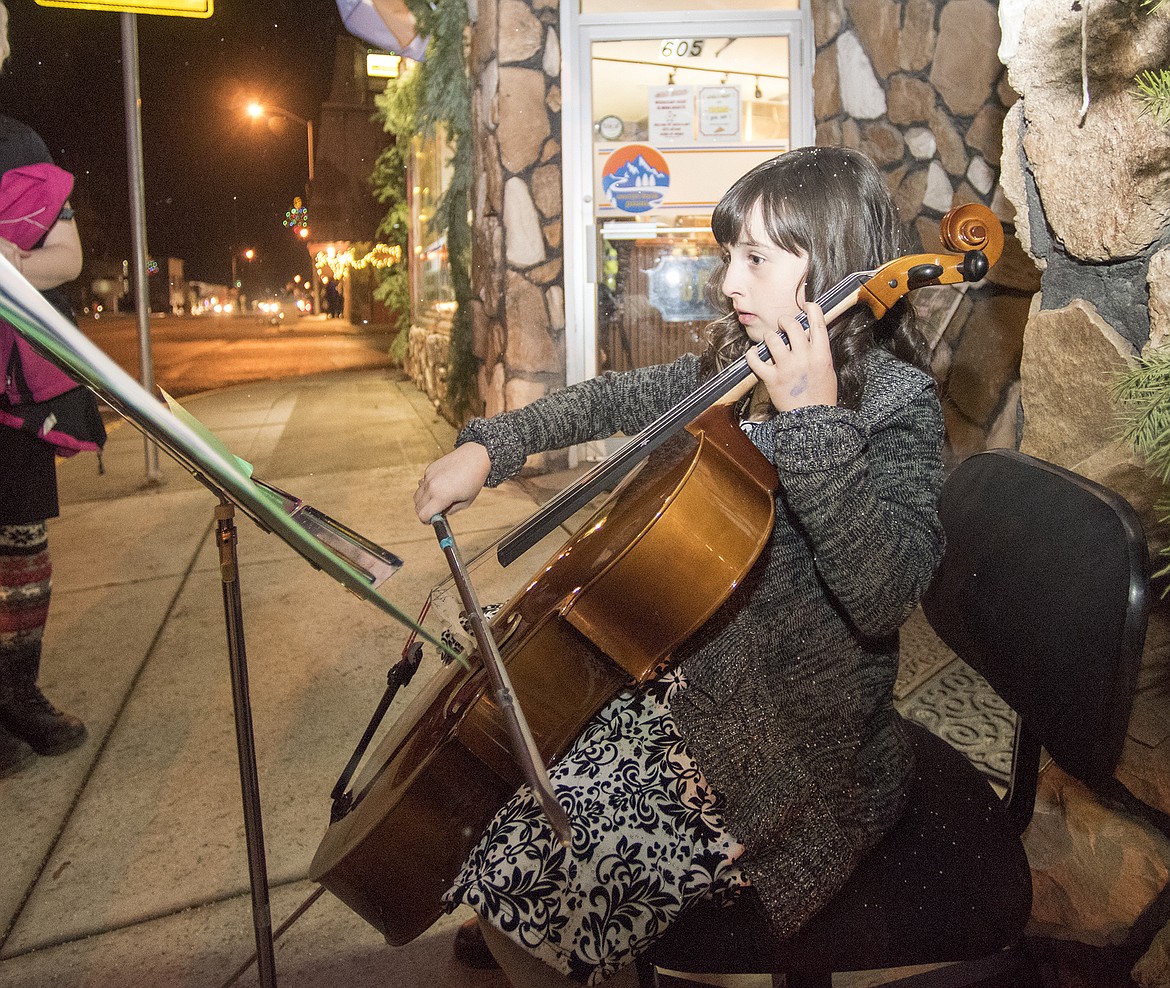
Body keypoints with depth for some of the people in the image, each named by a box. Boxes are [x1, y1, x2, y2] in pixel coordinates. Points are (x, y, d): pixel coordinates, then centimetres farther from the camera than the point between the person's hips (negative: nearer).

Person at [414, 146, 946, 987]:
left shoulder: (896, 401, -16)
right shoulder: (740, 366, 4)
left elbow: (884, 598, -30)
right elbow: (615, 400, 15)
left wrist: (816, 421, -33)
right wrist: (487, 448, 7)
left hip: (795, 752, -6)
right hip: (691, 684, 7)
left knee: (556, 881, -12)